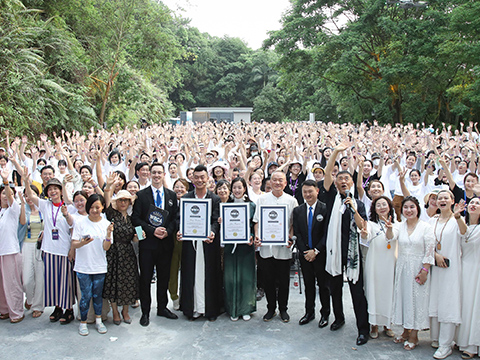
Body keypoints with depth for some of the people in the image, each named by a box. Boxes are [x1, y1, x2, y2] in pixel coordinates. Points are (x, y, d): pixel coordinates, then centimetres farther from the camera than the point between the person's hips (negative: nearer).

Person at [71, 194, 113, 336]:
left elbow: (106, 248, -3)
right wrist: (82, 243, -26)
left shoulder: (106, 224, 1)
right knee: (86, 295, -1)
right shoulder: (80, 223, -5)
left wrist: (108, 234, -20)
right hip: (83, 266, -2)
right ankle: (83, 322, 17)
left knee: (97, 294, 11)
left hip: (99, 266, 2)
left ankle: (98, 320, 27)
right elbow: (73, 244, -5)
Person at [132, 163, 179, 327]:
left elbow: (176, 218, 7)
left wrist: (167, 231, -11)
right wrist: (152, 230, -15)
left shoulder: (172, 195, 9)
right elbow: (135, 218, -5)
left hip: (166, 242, 3)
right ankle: (145, 311, 15)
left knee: (164, 277, 12)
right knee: (145, 278, 3)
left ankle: (162, 307, 27)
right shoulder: (141, 195, 1)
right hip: (148, 242, -2)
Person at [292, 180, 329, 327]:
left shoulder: (325, 209, -7)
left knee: (323, 285, 7)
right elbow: (297, 233, 3)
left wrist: (316, 251, -13)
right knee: (308, 284, 12)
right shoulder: (297, 211, 5)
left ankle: (325, 314, 21)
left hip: (321, 253, -3)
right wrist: (304, 251, -7)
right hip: (304, 254, 3)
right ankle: (309, 312, 25)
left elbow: (327, 233, -10)